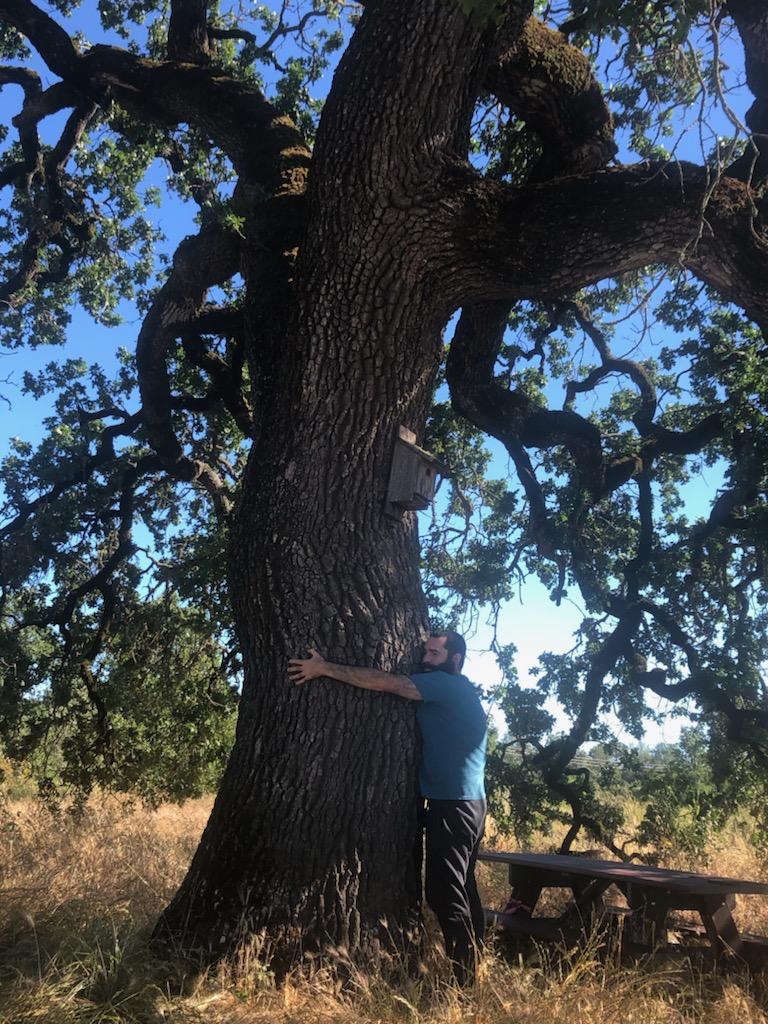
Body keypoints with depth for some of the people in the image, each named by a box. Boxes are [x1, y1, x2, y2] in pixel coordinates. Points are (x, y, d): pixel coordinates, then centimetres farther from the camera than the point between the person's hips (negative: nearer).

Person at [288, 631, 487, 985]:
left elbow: (384, 682, -21)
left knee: (444, 892, -6)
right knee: (461, 890, 17)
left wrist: (325, 668, -19)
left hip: (452, 805, -10)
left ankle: (460, 979, -1)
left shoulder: (449, 685, -14)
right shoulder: (455, 692, 16)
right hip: (466, 803, 10)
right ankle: (472, 970, 26)